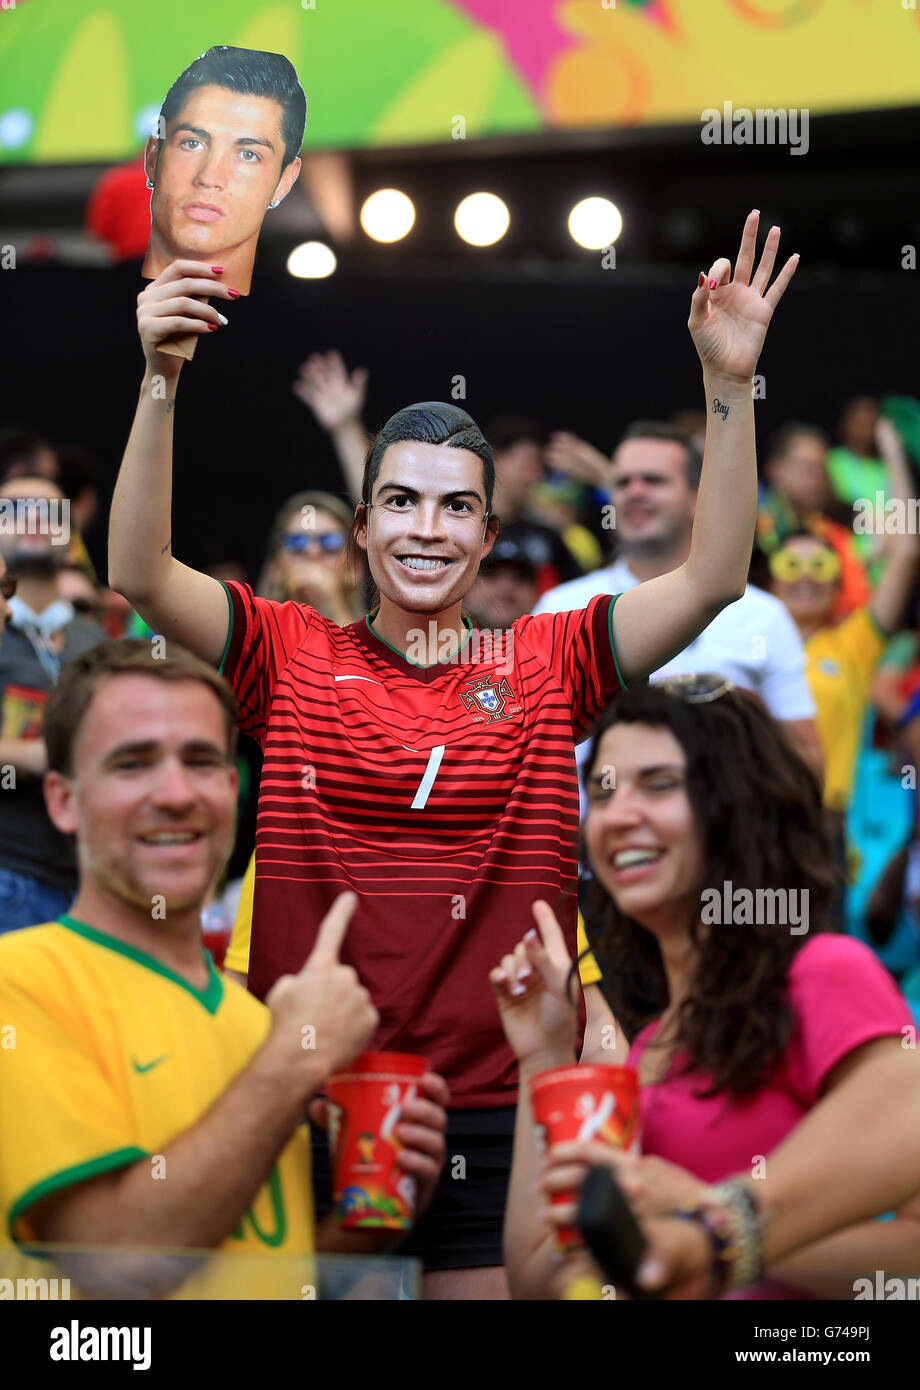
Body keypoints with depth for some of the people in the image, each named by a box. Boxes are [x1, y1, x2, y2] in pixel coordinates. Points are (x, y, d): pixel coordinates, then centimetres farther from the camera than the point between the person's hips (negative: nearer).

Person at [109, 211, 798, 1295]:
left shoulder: (545, 666, 5)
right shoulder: (295, 657, 3)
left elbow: (711, 580, -3)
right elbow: (141, 575, -9)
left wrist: (729, 385, -13)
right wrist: (161, 380, -21)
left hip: (497, 1106, 1)